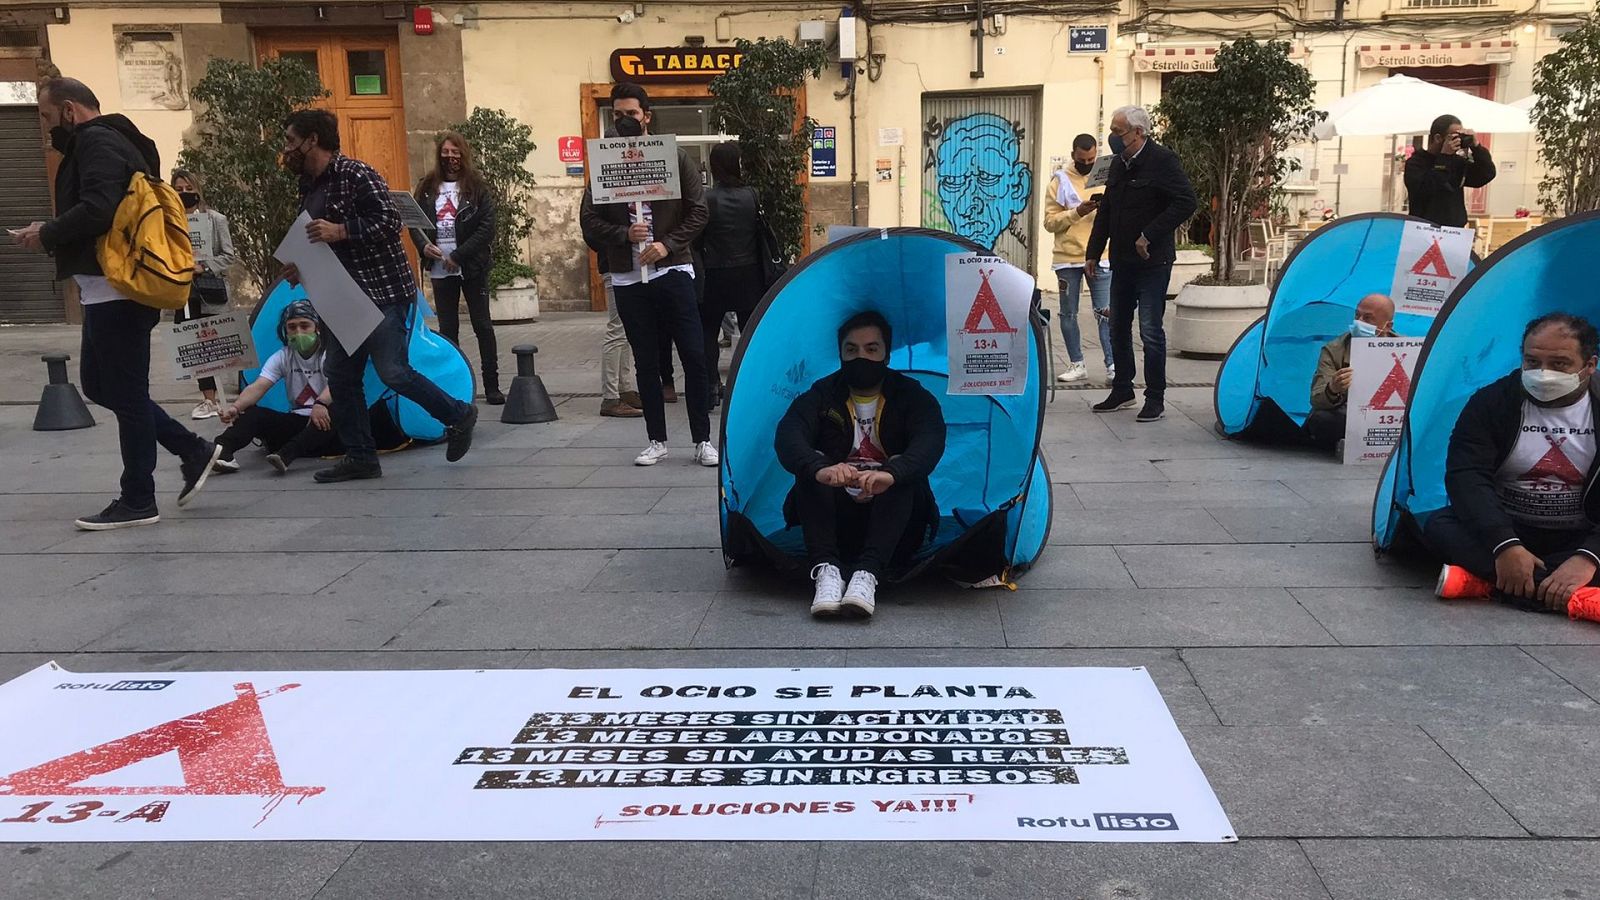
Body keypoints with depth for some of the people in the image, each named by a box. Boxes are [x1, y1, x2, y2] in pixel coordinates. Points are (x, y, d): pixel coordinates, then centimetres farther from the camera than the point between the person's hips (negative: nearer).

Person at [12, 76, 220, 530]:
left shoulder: (97, 141, -11)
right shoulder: (108, 141, 21)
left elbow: (98, 209, -25)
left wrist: (47, 234, -13)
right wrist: (54, 234, 12)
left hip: (115, 288, -11)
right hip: (111, 288, 11)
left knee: (124, 392, -3)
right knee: (101, 386, 15)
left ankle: (137, 501, 6)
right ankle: (192, 450, 15)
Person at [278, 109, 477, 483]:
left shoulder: (357, 175, -11)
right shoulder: (309, 187, 16)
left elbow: (390, 222, -19)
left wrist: (340, 231, -25)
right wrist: (303, 269, 8)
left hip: (382, 291, -9)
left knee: (392, 371, -10)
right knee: (340, 374, 6)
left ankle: (458, 415, 10)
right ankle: (360, 456, 13)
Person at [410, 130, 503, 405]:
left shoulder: (477, 187, -1)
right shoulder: (427, 187, 8)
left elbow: (487, 226, -9)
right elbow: (414, 221, 9)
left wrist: (458, 256, -14)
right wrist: (423, 245, -12)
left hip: (472, 266, -3)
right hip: (440, 269, 3)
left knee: (482, 324, 1)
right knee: (447, 327, 8)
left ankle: (492, 385, 6)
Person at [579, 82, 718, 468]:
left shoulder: (676, 159, 2)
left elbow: (697, 211, -1)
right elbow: (589, 221, 2)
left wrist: (667, 244, -13)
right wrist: (624, 233, -14)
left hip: (672, 271, -2)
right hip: (628, 277, 2)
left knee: (693, 357, -3)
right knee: (646, 362, 9)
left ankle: (702, 440, 7)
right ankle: (657, 440, 19)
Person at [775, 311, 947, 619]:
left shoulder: (911, 395, 2)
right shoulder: (822, 395, 4)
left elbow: (931, 441, -21)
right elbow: (787, 437, -17)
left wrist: (891, 473, -44)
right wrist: (819, 468, -42)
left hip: (896, 524, -1)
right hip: (836, 520, 1)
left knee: (904, 472, -29)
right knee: (811, 469, -24)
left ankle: (868, 573, -45)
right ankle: (826, 570, -40)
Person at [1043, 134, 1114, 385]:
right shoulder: (1060, 181, 5)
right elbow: (1050, 221, -3)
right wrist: (1077, 212, -16)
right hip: (1067, 259, 0)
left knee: (1105, 313, -4)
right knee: (1068, 315, 5)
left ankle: (1113, 365, -2)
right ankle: (1076, 365, 16)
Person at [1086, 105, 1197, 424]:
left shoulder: (1162, 160, -11)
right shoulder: (1118, 164, 12)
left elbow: (1186, 202, -18)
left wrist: (1149, 236, -20)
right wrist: (1093, 254, 15)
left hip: (1153, 263, -8)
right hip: (1122, 261, 8)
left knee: (1151, 331, -5)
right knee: (1118, 328, 13)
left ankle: (1155, 398, 4)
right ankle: (1122, 391, 26)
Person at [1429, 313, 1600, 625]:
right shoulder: (1493, 401, -6)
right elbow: (1466, 474, -19)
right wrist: (1505, 546, -33)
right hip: (1506, 531, 1)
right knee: (1440, 526, -31)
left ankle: (1486, 581, -32)